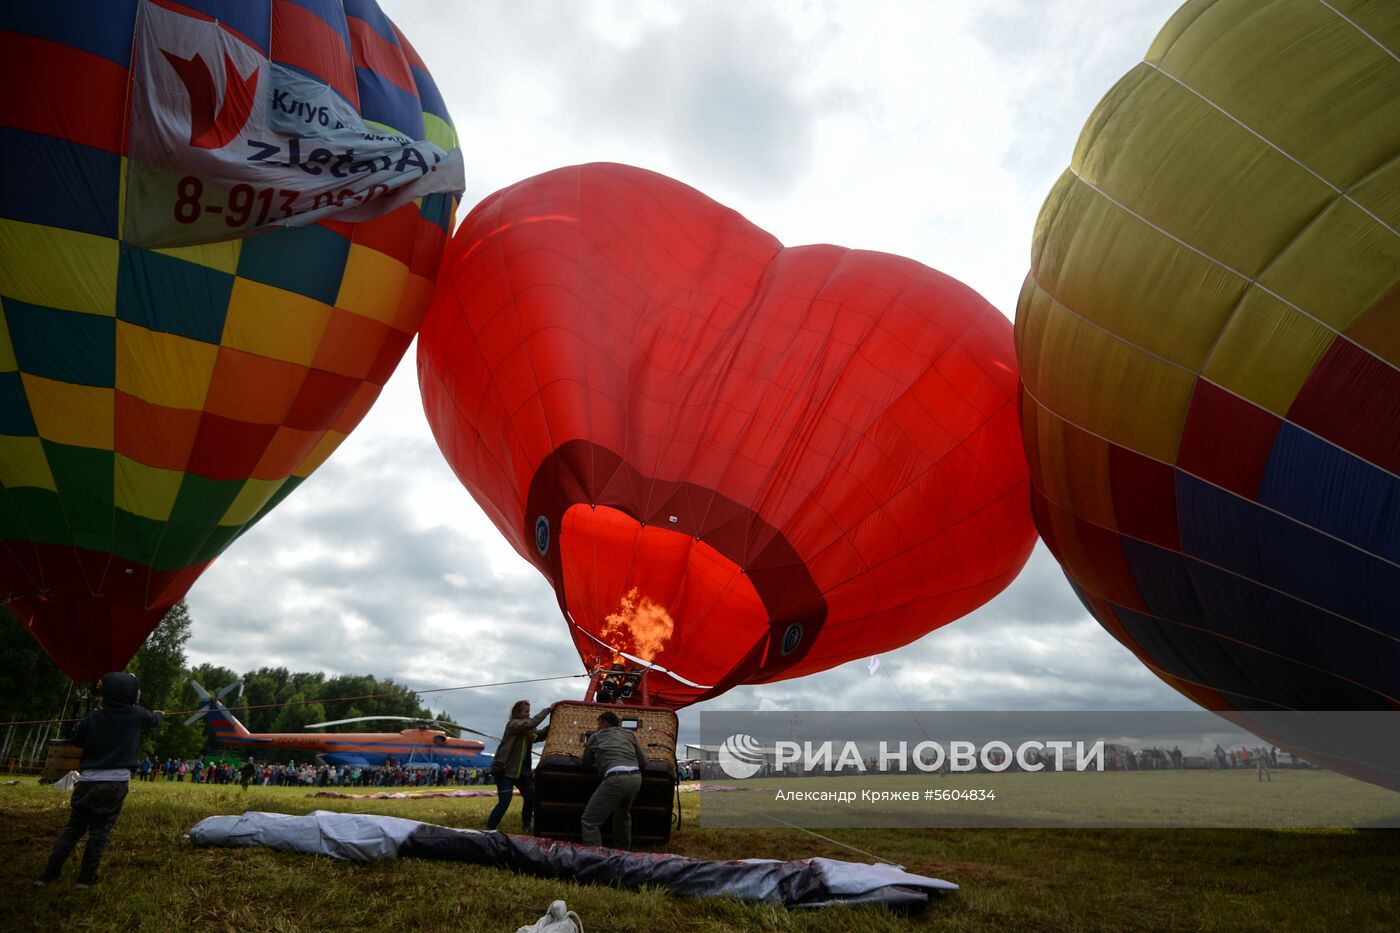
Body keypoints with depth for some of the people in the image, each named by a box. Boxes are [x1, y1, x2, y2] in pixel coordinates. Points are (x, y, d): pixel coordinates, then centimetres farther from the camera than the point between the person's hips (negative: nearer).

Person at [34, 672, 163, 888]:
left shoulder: (92, 718, 1)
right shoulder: (136, 715, -2)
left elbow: (77, 741, 16)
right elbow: (154, 719, 21)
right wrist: (160, 714, 43)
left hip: (88, 781, 2)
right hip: (117, 782, -2)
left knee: (74, 827, 13)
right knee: (100, 830, 6)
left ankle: (49, 873, 11)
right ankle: (86, 877, 8)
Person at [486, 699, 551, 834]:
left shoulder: (528, 730, 11)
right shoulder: (512, 724, -14)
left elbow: (543, 734, 3)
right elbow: (531, 723, -28)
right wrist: (547, 711, -24)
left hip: (522, 771, 8)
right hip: (505, 770, -8)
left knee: (532, 797, 11)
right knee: (504, 802, -14)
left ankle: (526, 826, 30)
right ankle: (489, 830, -2)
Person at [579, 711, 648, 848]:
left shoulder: (596, 737, 18)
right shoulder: (630, 734, 25)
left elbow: (585, 763, 29)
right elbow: (643, 762, 21)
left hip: (615, 778, -5)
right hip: (636, 777, 5)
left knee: (589, 821, 2)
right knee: (622, 814, 32)